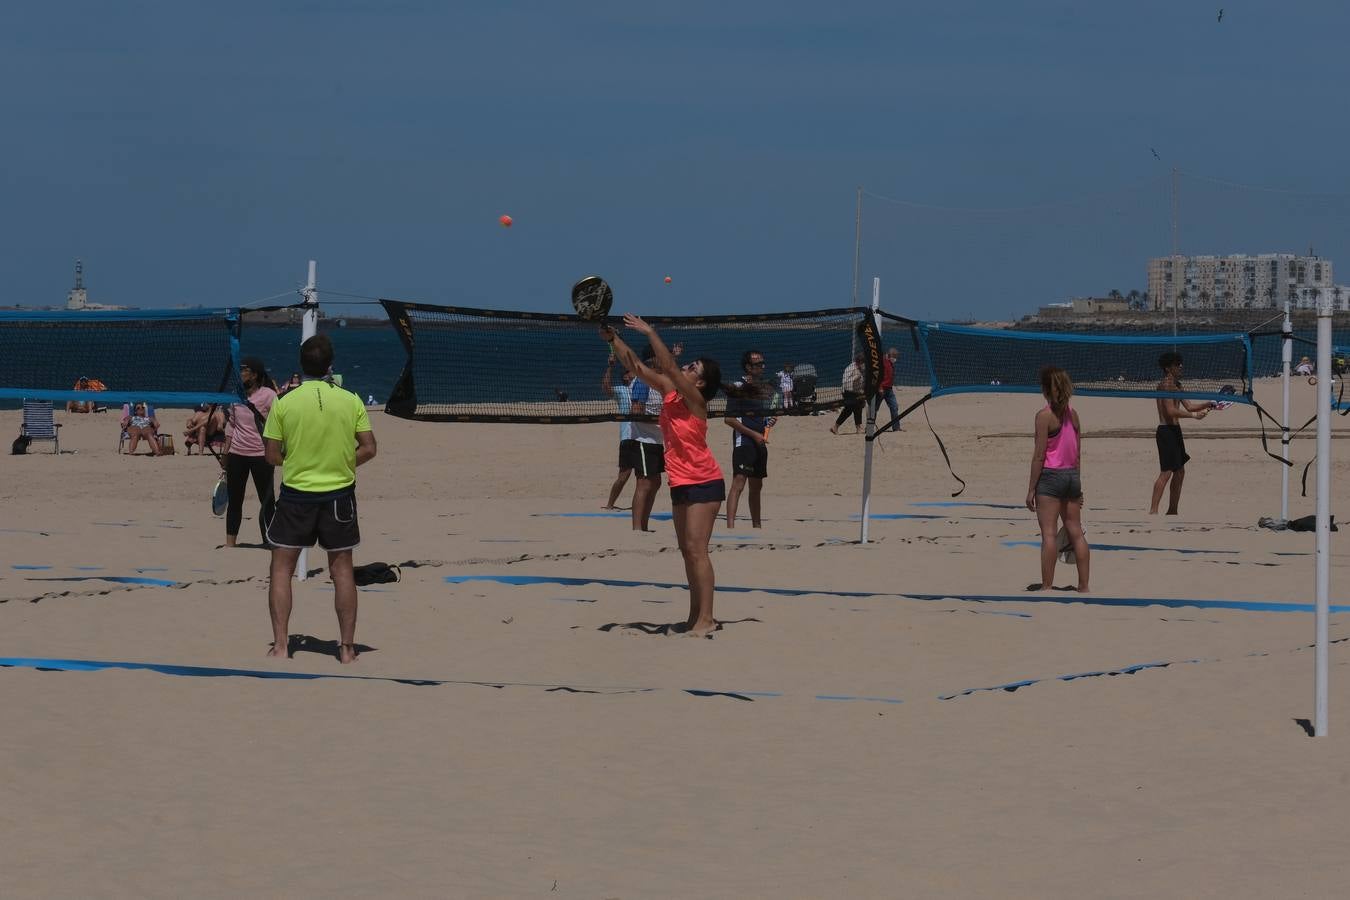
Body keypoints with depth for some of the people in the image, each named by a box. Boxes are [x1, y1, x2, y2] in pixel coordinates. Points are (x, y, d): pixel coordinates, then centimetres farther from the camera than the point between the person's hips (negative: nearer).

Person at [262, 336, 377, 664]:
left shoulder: (284, 403, -8)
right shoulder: (351, 401, -6)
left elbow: (272, 456, -4)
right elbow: (368, 449, -3)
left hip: (296, 494, -1)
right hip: (339, 495, 1)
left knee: (282, 568, 10)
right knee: (342, 569, 11)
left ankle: (280, 645, 4)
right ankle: (347, 647, 11)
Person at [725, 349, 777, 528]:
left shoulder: (765, 387, 14)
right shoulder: (739, 387, -9)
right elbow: (729, 419, -14)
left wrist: (771, 420, 4)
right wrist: (754, 434, -16)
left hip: (760, 443, 8)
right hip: (743, 441, -8)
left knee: (756, 486, 15)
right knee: (738, 483, -18)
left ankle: (756, 525, 25)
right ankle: (730, 525, -27)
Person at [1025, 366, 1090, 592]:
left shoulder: (1044, 416, -13)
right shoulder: (1073, 414, 6)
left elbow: (1039, 456, -13)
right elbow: (1078, 454, 11)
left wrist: (1031, 489, -9)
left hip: (1050, 476, -6)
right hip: (1072, 474, 6)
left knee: (1049, 533, -4)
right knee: (1076, 532, 9)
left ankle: (1047, 586, -3)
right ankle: (1084, 586, 11)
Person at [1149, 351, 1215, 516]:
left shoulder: (1176, 385, 17)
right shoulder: (1166, 384, -14)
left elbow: (1189, 406, 17)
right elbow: (1171, 411, -22)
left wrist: (1208, 404, 5)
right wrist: (1194, 415, -23)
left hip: (1175, 431, 10)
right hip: (1166, 431, -10)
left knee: (1180, 472, 14)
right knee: (1166, 472, -14)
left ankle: (1172, 511, 20)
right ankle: (1153, 511, -16)